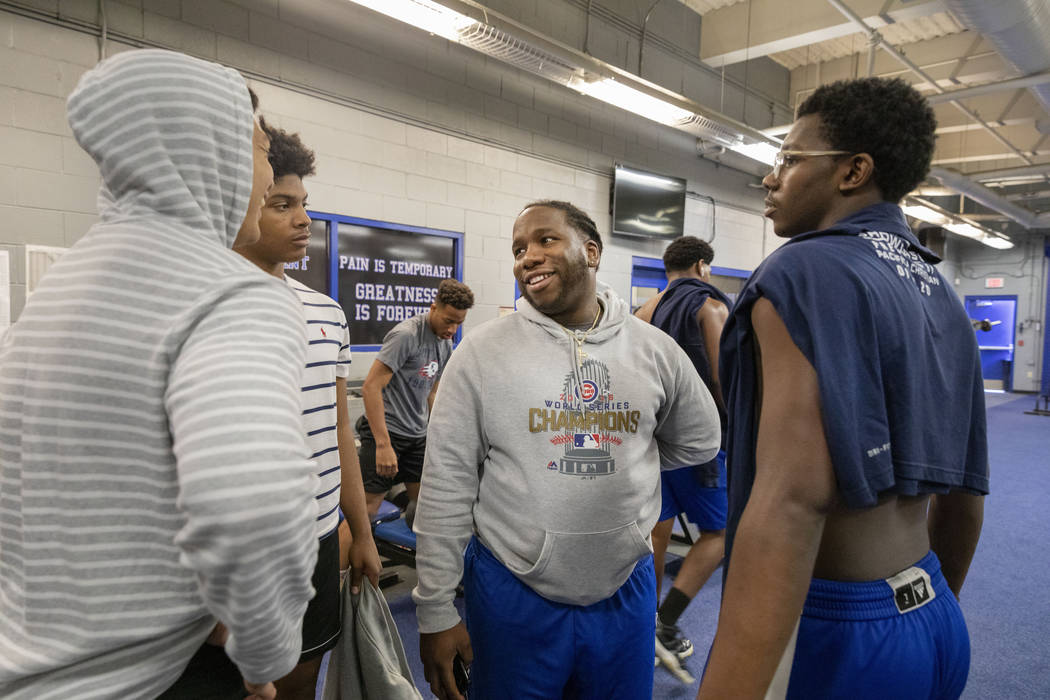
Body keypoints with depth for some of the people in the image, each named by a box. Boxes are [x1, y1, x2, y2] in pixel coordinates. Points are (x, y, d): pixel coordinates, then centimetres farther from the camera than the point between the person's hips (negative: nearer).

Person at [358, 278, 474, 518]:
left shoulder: (446, 344, 10)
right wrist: (383, 445, -24)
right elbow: (370, 387, -20)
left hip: (418, 434, 8)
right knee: (366, 511, -7)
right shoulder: (406, 335, -16)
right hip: (386, 430, -8)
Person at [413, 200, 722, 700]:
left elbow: (698, 442, 14)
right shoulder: (482, 351, -9)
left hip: (626, 592, 3)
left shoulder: (655, 349, -1)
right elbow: (446, 487, -8)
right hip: (512, 597, -2)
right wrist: (435, 611, -7)